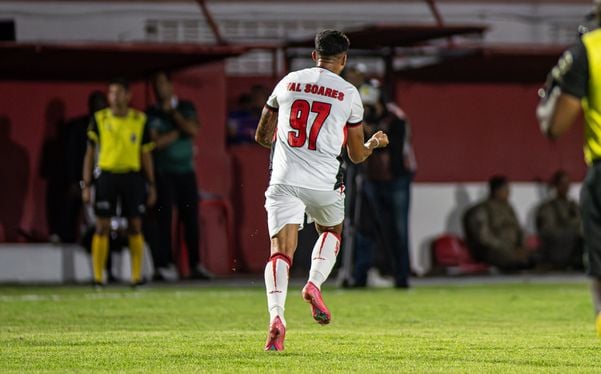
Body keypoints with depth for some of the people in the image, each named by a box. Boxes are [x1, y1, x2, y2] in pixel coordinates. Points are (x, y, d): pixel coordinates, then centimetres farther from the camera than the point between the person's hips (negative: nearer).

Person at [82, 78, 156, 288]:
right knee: (102, 227, -3)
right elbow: (90, 153, 5)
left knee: (135, 227, 0)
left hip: (132, 177, 1)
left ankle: (136, 277, 6)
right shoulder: (99, 119, 3)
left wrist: (151, 185, 7)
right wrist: (86, 185, 0)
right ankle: (98, 278, 1)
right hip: (107, 175, -1)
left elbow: (146, 154, 11)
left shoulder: (140, 120, 6)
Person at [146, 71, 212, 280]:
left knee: (191, 218, 3)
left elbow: (194, 130, -6)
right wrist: (178, 132, -5)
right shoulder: (152, 114, 3)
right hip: (164, 174, -3)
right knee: (164, 218, -7)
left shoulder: (186, 108, 11)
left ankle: (195, 265, 7)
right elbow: (156, 142, -9)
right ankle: (164, 264, -5)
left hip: (186, 171, 3)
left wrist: (173, 113, -7)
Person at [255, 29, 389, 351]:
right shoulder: (349, 94, 4)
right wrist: (374, 143, 34)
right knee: (331, 232, 28)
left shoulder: (288, 82, 10)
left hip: (284, 180, 1)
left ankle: (276, 315, -27)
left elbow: (262, 137, 19)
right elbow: (357, 155, 11)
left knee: (280, 251, -5)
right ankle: (314, 285, 4)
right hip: (324, 182, -1)